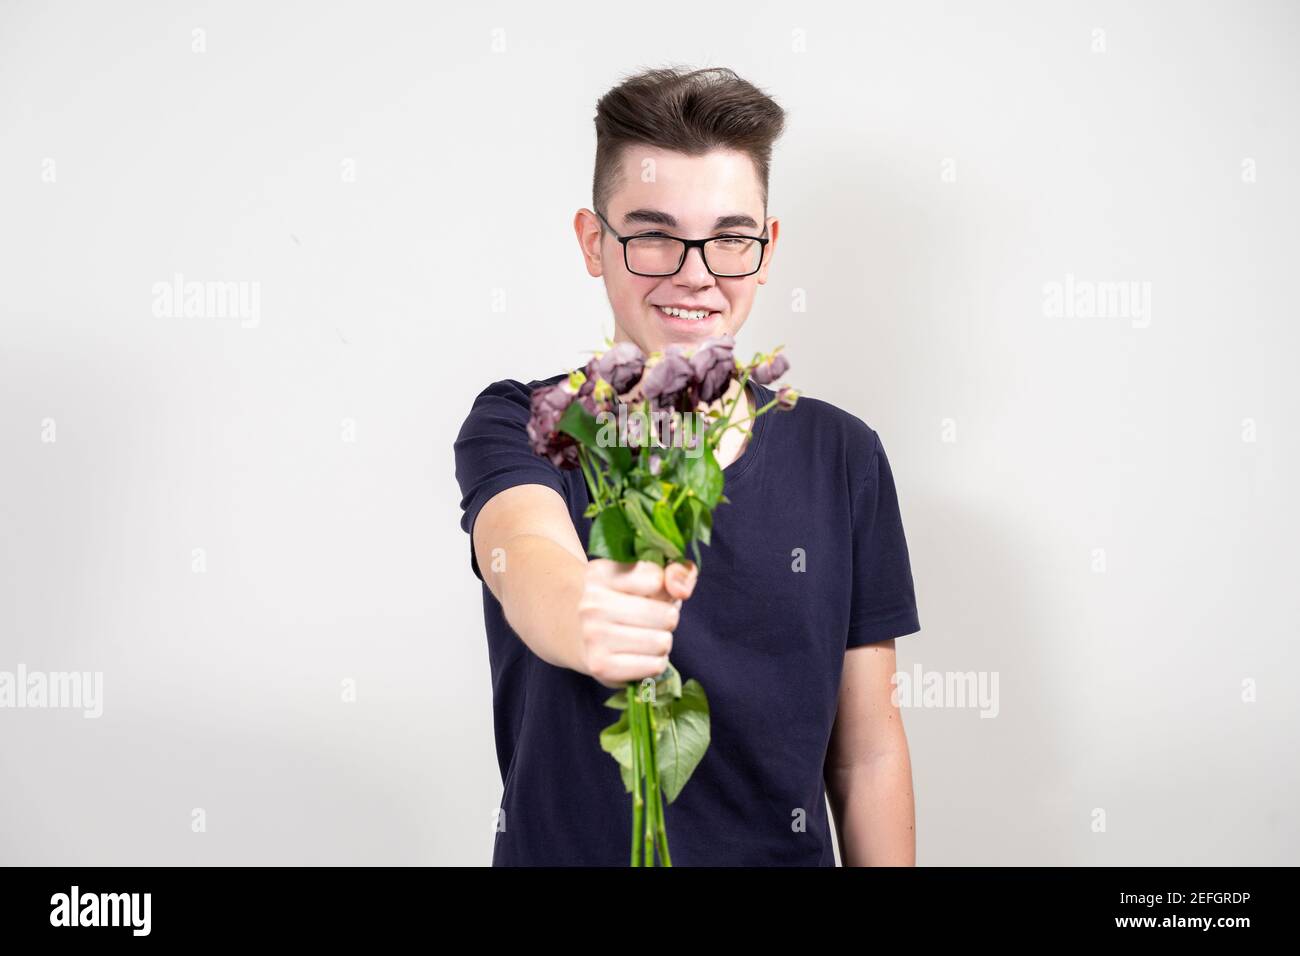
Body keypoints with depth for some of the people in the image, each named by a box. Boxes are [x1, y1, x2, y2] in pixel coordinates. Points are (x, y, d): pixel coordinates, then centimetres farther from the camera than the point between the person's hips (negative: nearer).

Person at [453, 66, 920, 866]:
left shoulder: (842, 456, -4)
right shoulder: (518, 429, -10)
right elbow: (527, 553, -33)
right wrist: (582, 620, -53)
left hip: (785, 849, 2)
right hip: (562, 845, -1)